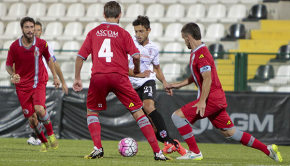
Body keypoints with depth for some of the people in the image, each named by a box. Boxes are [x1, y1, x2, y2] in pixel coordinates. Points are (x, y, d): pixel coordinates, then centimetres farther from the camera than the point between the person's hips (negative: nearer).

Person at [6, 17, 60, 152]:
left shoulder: (41, 44, -6)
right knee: (32, 119, -2)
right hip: (22, 86, 1)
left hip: (39, 83, -1)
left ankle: (51, 134, -1)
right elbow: (8, 65, 2)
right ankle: (44, 142, 21)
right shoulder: (14, 46, -8)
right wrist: (13, 75, -18)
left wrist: (55, 76, 14)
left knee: (39, 109, -25)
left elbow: (48, 59, 12)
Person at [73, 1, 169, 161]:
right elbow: (136, 55, -3)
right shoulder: (123, 33, 7)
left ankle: (97, 148, 2)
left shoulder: (93, 32, 14)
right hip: (119, 76, -1)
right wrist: (137, 70, 17)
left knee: (92, 112, 21)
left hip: (98, 76, 1)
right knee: (137, 112, 4)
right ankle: (157, 152, 0)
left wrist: (77, 79, 20)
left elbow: (80, 56, 12)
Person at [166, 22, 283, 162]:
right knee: (229, 132, 13)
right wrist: (178, 85, 26)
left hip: (211, 99, -10)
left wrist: (202, 101, -27)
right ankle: (267, 149, 15)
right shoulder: (196, 53, 17)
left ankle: (195, 152, -9)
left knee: (177, 116, -10)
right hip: (218, 99, 10)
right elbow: (196, 76, 30)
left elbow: (208, 79, -22)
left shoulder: (200, 54, -15)